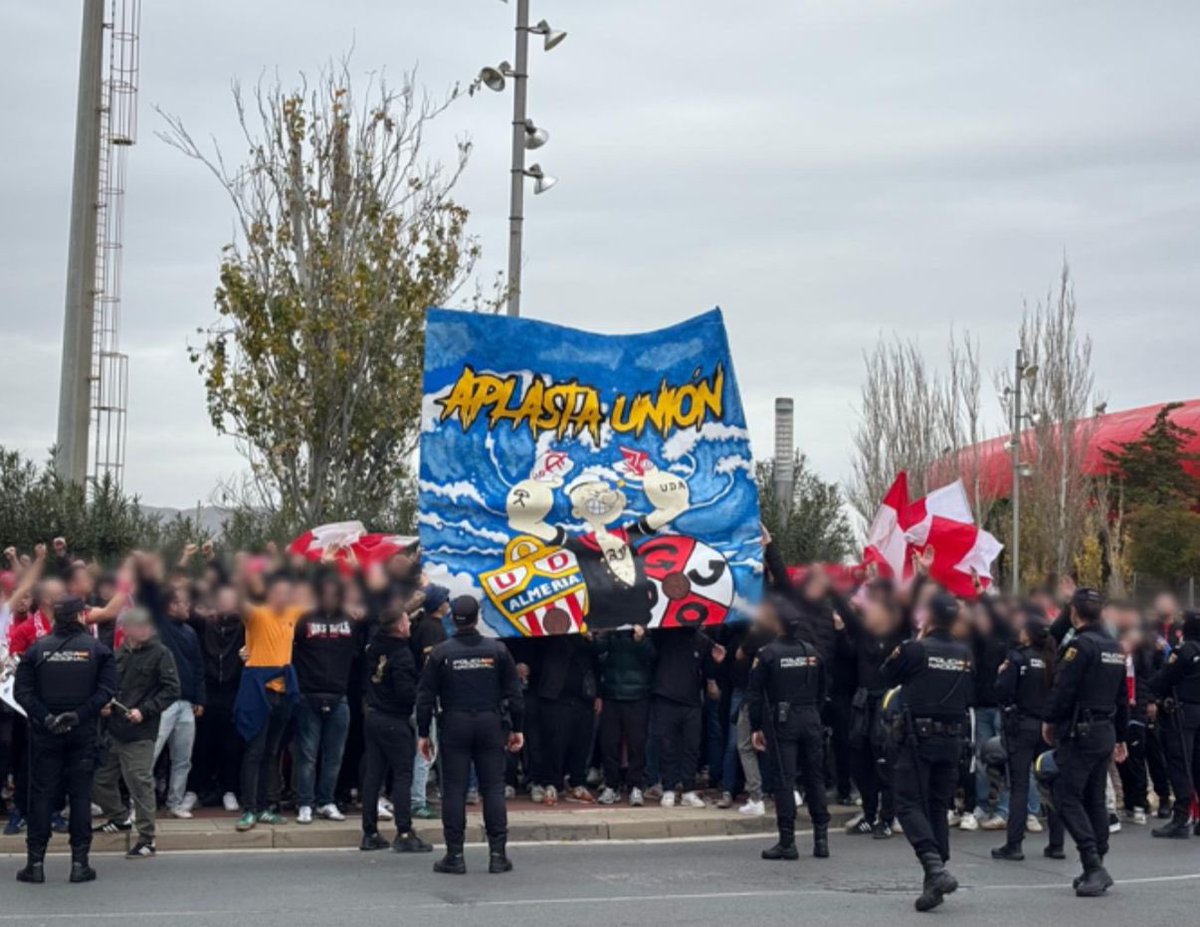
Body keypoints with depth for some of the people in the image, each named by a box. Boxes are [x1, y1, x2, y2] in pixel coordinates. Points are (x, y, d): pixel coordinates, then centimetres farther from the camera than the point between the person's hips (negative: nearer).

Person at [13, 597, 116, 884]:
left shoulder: (38, 648, 0)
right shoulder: (96, 648, -3)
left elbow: (22, 690, -8)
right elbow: (107, 688, -12)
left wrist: (45, 717, -12)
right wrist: (80, 714, -14)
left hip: (45, 732, 1)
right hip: (83, 732, -1)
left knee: (41, 793, 6)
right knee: (81, 794, 5)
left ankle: (36, 862, 6)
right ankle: (79, 862, 5)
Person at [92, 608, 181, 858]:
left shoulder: (160, 654, -6)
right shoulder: (122, 652, 12)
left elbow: (171, 690, -10)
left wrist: (144, 711, -16)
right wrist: (104, 704, 3)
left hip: (140, 734, -7)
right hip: (113, 729, 7)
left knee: (140, 784, -5)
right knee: (100, 779, 14)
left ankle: (147, 839, 5)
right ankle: (119, 818, 38)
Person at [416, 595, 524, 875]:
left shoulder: (440, 653, -3)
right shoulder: (497, 650, 1)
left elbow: (425, 697, -1)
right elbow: (514, 692, 3)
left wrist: (423, 733, 6)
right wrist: (516, 728, 11)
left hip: (454, 726, -1)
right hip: (490, 725, 1)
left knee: (454, 790, 3)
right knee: (494, 788, 5)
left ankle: (455, 855, 4)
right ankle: (498, 854, 5)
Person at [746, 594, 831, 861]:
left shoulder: (767, 653, -7)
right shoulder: (812, 652, 6)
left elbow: (754, 694, -6)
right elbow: (823, 689, 12)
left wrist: (756, 728, 0)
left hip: (782, 722, -4)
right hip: (811, 722, 4)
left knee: (784, 779, -3)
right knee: (815, 778, 10)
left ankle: (787, 842, -4)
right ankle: (821, 838, 11)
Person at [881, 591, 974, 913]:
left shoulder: (915, 649, -12)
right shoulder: (965, 654, 3)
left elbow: (887, 677, 4)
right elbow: (971, 696, 12)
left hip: (917, 738, -5)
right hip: (952, 739, 5)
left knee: (909, 804, -2)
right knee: (939, 807, 13)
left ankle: (935, 868, -22)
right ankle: (934, 883, 12)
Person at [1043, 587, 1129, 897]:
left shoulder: (1081, 645, -14)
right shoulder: (1115, 648, 13)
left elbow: (1063, 688, -18)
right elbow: (1123, 697, 19)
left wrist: (1050, 721, -3)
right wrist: (1120, 737, 25)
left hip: (1080, 732, -9)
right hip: (1106, 732, 9)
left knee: (1067, 797, -6)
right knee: (1094, 798, 13)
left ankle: (1093, 864, -16)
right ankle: (1096, 869, 16)